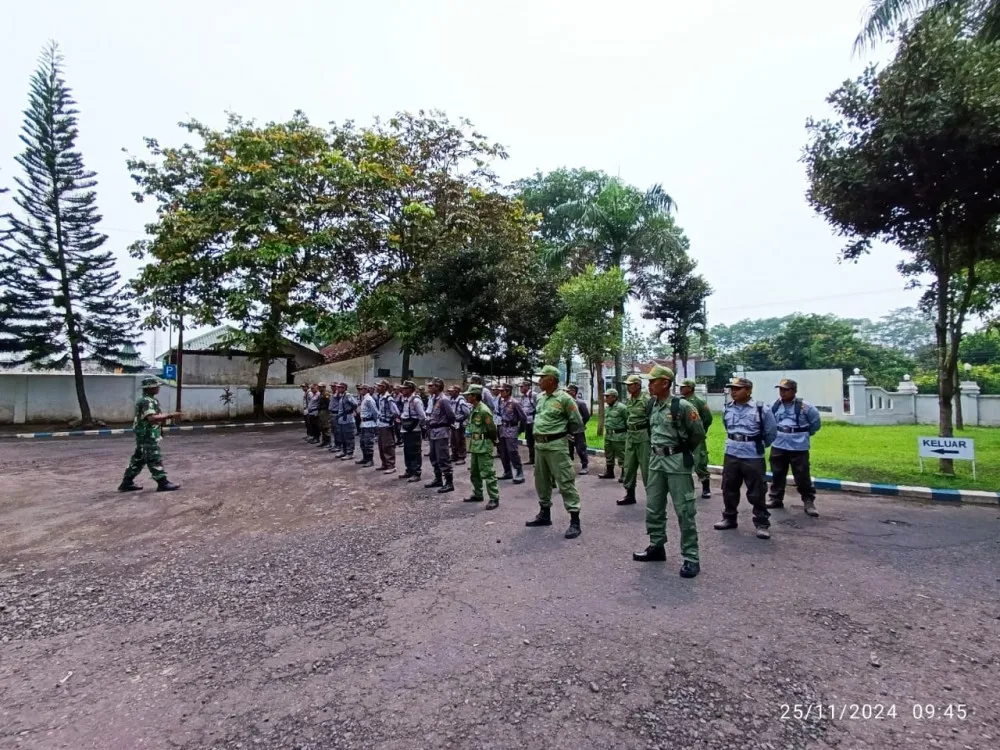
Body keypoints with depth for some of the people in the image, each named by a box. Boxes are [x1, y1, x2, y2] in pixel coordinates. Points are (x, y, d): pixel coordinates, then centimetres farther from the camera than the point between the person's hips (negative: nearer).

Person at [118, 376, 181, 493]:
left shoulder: (149, 400, 15)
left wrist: (166, 417, 11)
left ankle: (127, 483, 22)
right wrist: (169, 416, -31)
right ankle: (163, 483, -2)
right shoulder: (147, 401, -19)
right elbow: (152, 418, -32)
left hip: (146, 436, 11)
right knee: (155, 460, -6)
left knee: (138, 460, 15)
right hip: (148, 436, -11)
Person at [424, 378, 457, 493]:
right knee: (434, 457, 17)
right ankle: (438, 479, 30)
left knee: (443, 459, -6)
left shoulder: (443, 400, -17)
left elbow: (451, 416, -19)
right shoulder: (433, 399, 10)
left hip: (442, 433, -10)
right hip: (433, 433, 10)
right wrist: (429, 425, 9)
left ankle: (449, 483, 0)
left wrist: (446, 426, -5)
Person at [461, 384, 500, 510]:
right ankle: (477, 494, 31)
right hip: (475, 445, 10)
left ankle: (494, 499, 0)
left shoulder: (484, 410, -20)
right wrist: (472, 441, 16)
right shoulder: (473, 410, 10)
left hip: (484, 446, -10)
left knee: (488, 473, -6)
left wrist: (492, 441, -4)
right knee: (474, 472, 18)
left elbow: (492, 429, -17)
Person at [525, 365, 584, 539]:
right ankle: (544, 514, 31)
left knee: (565, 482, -6)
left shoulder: (564, 398, -11)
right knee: (541, 480, 16)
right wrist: (543, 432, 13)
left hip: (556, 446, -8)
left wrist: (560, 431, 4)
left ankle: (575, 521, -1)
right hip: (539, 444, 8)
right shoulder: (540, 397, 10)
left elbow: (577, 423, -6)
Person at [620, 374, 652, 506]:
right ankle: (630, 495, 20)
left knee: (646, 466, -1)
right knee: (629, 465, 11)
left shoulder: (646, 400, -14)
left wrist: (651, 436, -15)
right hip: (630, 435, 8)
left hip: (643, 435, -8)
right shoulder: (628, 400, 10)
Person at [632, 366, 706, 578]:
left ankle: (690, 558, 9)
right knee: (653, 508, 14)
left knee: (684, 511, 0)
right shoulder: (652, 406, 6)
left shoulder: (682, 406, -14)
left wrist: (682, 453, 5)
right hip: (656, 461, 7)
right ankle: (657, 547, 29)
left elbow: (698, 434, -6)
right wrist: (656, 451, 15)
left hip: (677, 462, -7)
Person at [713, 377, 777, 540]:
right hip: (731, 455, 5)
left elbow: (771, 432, 0)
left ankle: (762, 524, 15)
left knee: (757, 492, 2)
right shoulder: (727, 409, 2)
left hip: (753, 457, -5)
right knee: (729, 489, 14)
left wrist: (759, 446, 10)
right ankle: (729, 518, 29)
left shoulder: (761, 410, -12)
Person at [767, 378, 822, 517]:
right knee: (777, 475, 12)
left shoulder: (804, 407, -11)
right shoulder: (774, 405, 0)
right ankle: (775, 499, 24)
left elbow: (816, 422, 3)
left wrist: (805, 435, 8)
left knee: (803, 477, 2)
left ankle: (809, 502, 14)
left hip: (798, 448, -4)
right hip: (778, 447, 4)